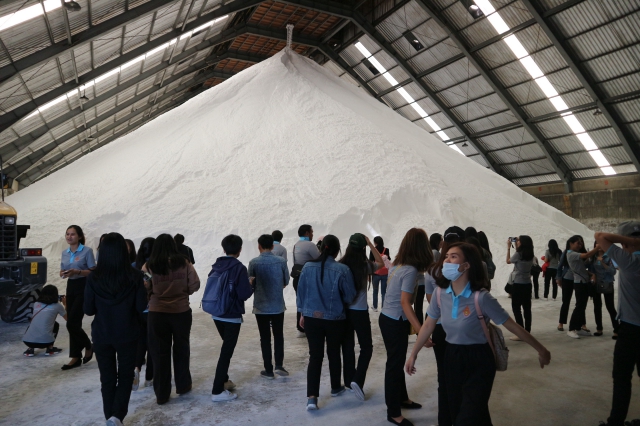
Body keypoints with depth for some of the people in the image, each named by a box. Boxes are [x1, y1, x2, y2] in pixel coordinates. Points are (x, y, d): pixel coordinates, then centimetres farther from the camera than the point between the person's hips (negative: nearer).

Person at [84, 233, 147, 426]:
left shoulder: (93, 277, -11)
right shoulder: (134, 276, -14)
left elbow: (89, 310, -6)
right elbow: (141, 307, -11)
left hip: (101, 335, 1)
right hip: (128, 334, -1)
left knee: (107, 377, 17)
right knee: (125, 375, 15)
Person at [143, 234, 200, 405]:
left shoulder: (149, 266, -9)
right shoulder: (184, 264, -8)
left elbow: (144, 288, -4)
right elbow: (194, 285, -4)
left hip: (157, 313, 0)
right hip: (181, 312, 1)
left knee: (159, 353, 10)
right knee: (181, 348, 19)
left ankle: (161, 394, 16)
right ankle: (182, 385, 32)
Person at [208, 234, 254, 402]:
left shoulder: (216, 266, 3)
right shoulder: (239, 268, -16)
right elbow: (244, 294, -19)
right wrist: (251, 286, 0)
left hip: (217, 315, 7)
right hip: (232, 316, -7)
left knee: (226, 347, 24)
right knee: (226, 351, 1)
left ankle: (223, 380, 33)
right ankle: (218, 391, 4)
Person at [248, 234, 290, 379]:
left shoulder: (254, 262, -10)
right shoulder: (281, 261, -5)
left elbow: (250, 284, -4)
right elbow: (286, 282, 3)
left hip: (261, 306, -1)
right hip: (278, 305, 1)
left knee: (265, 338, 9)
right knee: (278, 335, 16)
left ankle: (268, 370, 14)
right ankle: (279, 365, 6)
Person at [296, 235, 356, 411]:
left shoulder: (308, 267, -5)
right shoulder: (342, 269, -14)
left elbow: (301, 292, 3)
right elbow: (350, 297, -7)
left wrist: (302, 313, 15)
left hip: (312, 318, 2)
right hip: (335, 319, -1)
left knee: (315, 356, 5)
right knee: (334, 353, 18)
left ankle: (311, 397, -4)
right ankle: (335, 388, 36)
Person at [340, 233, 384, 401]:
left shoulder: (341, 265, -6)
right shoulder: (365, 266, -11)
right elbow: (381, 263, 7)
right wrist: (370, 244, 2)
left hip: (343, 310, 4)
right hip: (360, 311, -3)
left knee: (347, 345, 16)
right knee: (366, 347, 9)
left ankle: (349, 380, 26)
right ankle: (357, 380, -5)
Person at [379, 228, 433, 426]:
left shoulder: (397, 265, 2)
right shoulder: (411, 270, -21)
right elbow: (405, 303, -25)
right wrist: (421, 331, -28)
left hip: (388, 318, 8)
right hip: (396, 323, -8)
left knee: (397, 361, 22)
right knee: (395, 364, 3)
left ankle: (402, 398, 40)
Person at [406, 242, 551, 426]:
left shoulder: (481, 297, -23)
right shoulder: (440, 292, -8)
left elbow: (513, 326, -14)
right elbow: (428, 325, 4)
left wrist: (541, 349, -6)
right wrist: (413, 354, 10)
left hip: (478, 362, -5)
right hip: (452, 358, 5)